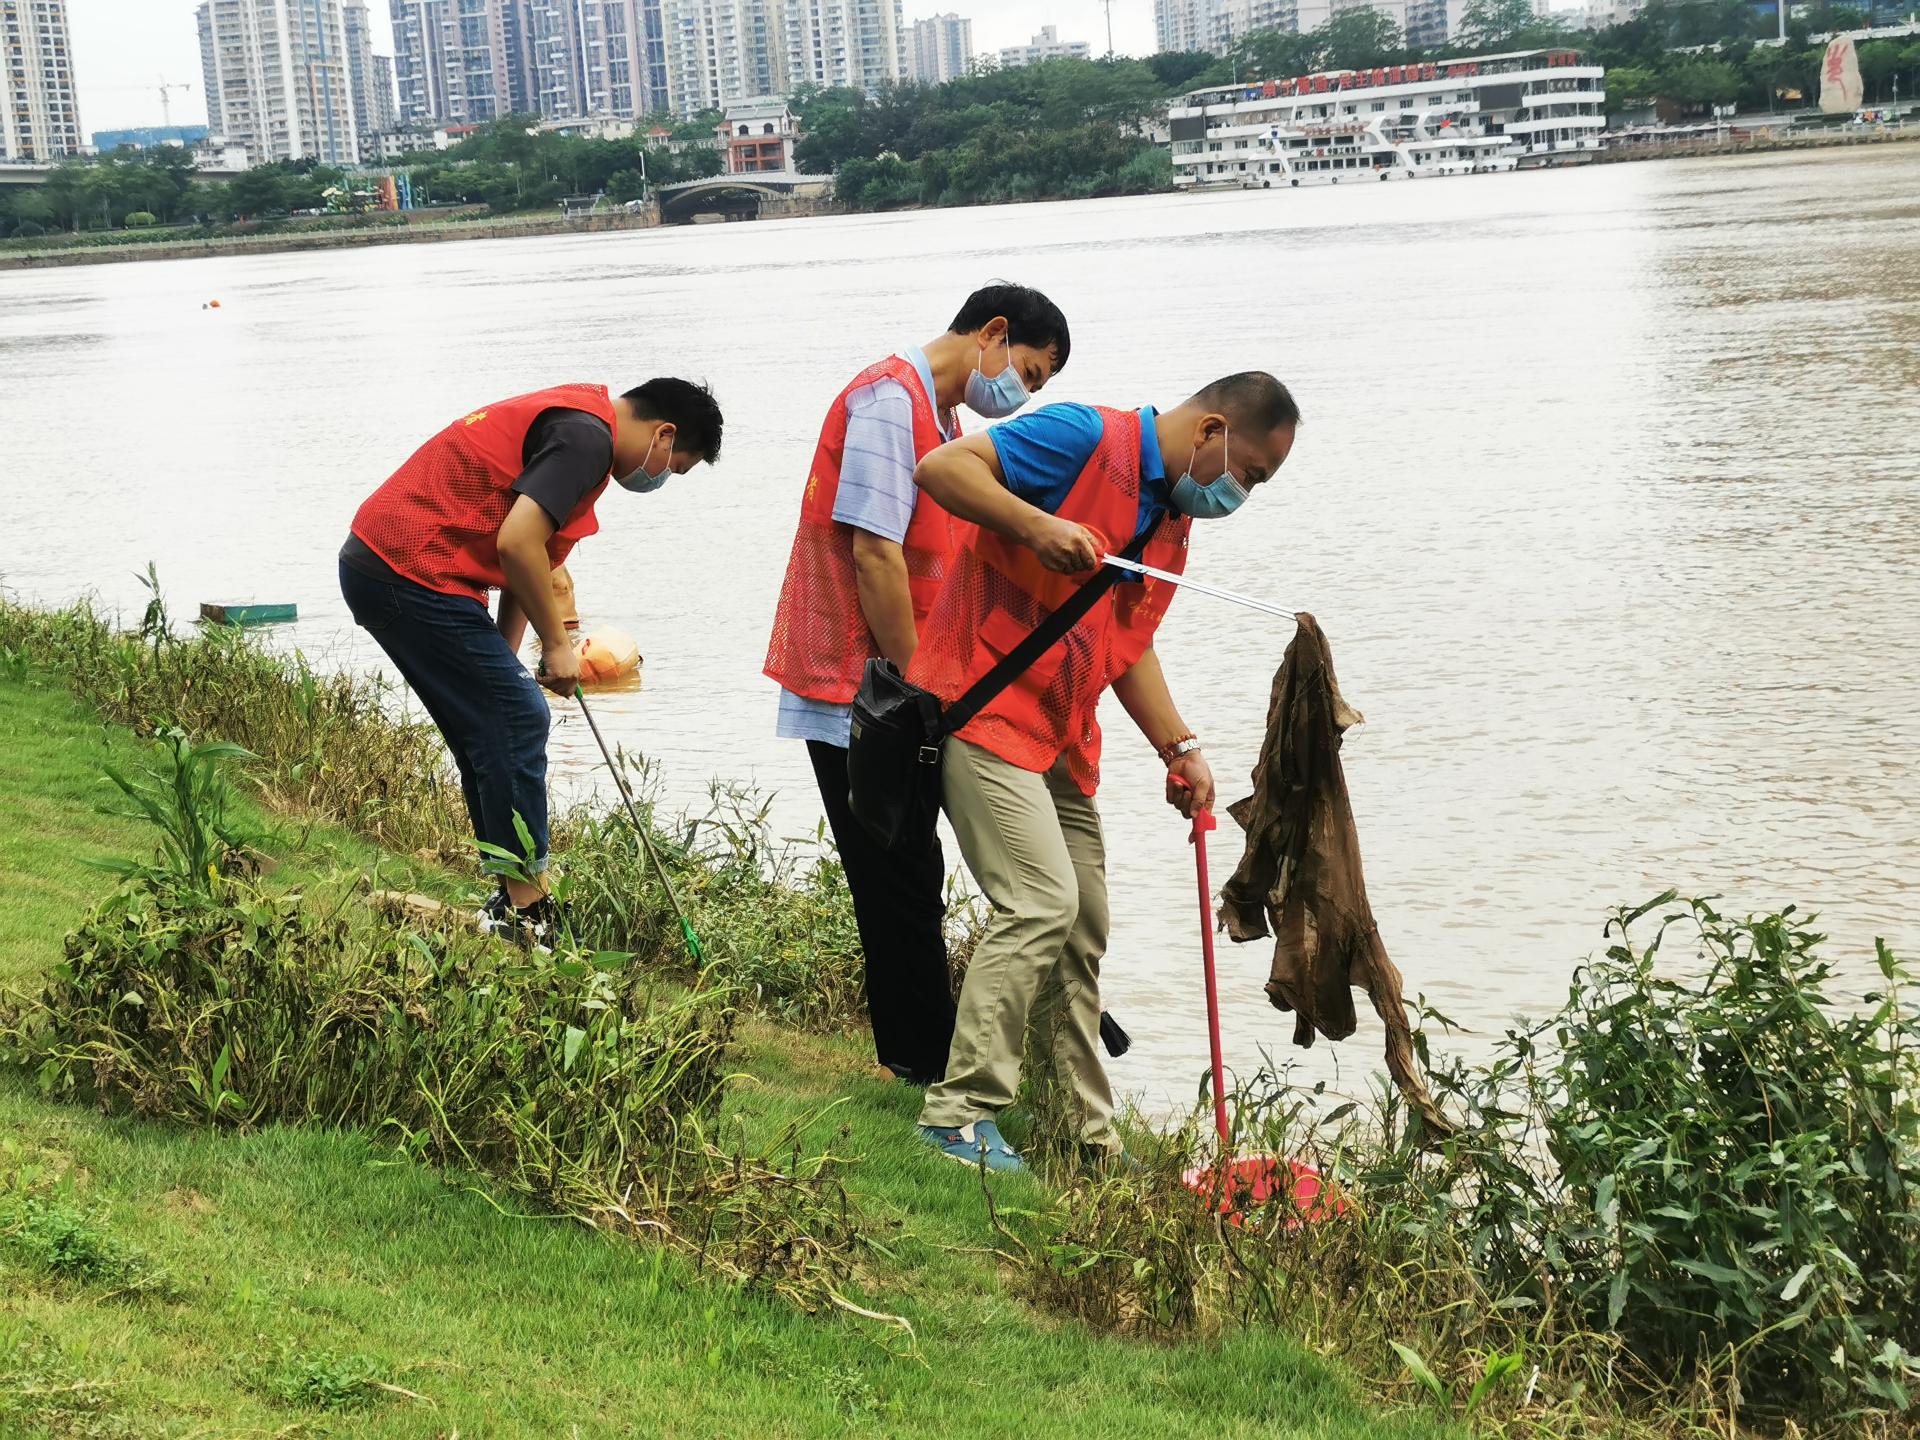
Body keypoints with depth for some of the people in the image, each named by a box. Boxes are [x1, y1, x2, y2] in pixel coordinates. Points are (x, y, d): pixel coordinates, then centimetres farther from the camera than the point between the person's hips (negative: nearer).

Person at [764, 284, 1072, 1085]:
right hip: (859, 690, -10)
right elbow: (873, 552, -21)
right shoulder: (889, 398, -14)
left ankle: (917, 1062, 19)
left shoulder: (936, 413, 18)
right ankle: (928, 1069, 0)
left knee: (908, 886, 12)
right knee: (903, 889, -5)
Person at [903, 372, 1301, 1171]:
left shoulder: (1173, 523, 14)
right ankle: (959, 1112, -10)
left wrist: (1179, 748, 9)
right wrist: (1037, 525, -30)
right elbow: (941, 465, -19)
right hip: (984, 708, -10)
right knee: (1041, 903, -17)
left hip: (1062, 737, 10)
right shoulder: (1085, 438, -13)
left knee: (1082, 927, 11)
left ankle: (1090, 1138, 20)